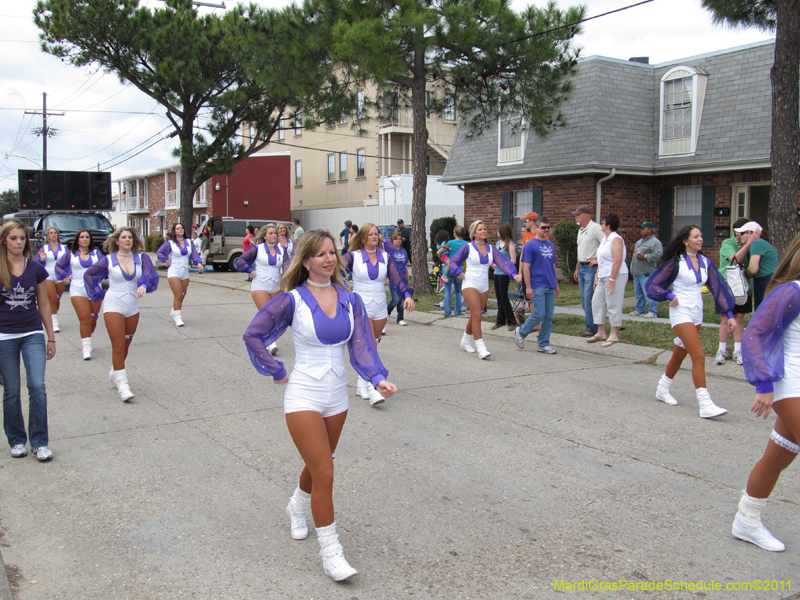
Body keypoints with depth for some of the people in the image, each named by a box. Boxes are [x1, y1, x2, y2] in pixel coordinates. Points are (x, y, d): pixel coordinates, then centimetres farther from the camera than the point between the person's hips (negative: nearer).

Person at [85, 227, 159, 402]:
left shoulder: (141, 258, 2)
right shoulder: (108, 260, 0)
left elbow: (151, 274, -14)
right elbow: (88, 275, 11)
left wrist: (144, 285, -34)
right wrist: (100, 294, 3)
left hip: (133, 307, 3)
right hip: (113, 306, -3)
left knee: (126, 345, 15)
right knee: (118, 346, -8)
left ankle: (115, 373, 39)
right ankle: (122, 385, -5)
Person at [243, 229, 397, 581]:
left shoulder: (350, 300, 1)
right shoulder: (293, 299, -11)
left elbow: (361, 345, -5)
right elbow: (253, 334, -5)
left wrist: (378, 379, -21)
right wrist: (277, 373, -6)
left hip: (336, 398, 5)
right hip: (303, 397, -5)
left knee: (319, 466, 22)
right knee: (324, 473, -9)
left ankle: (297, 506, 53)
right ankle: (330, 552, 5)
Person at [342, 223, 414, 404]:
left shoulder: (386, 257, 5)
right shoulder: (354, 257, -3)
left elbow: (396, 279, -4)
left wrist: (407, 295, -20)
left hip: (380, 309, 4)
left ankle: (362, 383, 27)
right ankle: (372, 388, -16)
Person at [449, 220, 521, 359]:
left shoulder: (491, 249, 8)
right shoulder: (468, 247, -3)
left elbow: (503, 262, -3)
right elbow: (453, 261, 7)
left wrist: (513, 274, -17)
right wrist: (459, 273, -8)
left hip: (484, 286, 5)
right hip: (470, 284, -5)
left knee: (475, 316, 13)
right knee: (477, 315, -15)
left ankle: (466, 341, 35)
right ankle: (481, 349, -17)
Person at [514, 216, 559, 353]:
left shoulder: (550, 245, 14)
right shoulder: (530, 245, -6)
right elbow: (526, 267, -9)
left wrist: (556, 285, 18)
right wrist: (528, 287, -13)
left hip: (550, 287, 6)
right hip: (537, 287, -6)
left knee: (549, 316, 5)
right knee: (539, 315, -8)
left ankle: (544, 344, 14)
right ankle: (521, 332, 14)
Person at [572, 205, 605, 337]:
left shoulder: (595, 228, -12)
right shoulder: (581, 230, 18)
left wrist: (598, 260, -17)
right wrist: (577, 268, 23)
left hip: (591, 268, -9)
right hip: (582, 268, 9)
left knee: (589, 299, -9)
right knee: (584, 299, 10)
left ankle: (592, 328, -3)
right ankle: (589, 325, 17)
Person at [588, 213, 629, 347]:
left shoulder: (616, 239, -14)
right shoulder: (605, 239, 16)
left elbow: (617, 261, -21)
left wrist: (612, 280, -23)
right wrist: (597, 276, 17)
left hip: (616, 276, -10)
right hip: (603, 276, 10)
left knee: (613, 305, -5)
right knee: (597, 302, 10)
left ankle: (614, 335, 2)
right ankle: (601, 333, 18)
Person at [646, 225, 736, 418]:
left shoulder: (705, 262, 7)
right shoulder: (676, 262, -9)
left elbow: (718, 287, 6)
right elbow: (652, 284, -5)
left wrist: (729, 313, 1)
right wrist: (670, 297, -16)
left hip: (697, 313, 6)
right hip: (681, 313, -6)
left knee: (680, 354, 16)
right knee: (699, 356, -15)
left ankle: (663, 389, 35)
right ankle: (705, 405, -15)